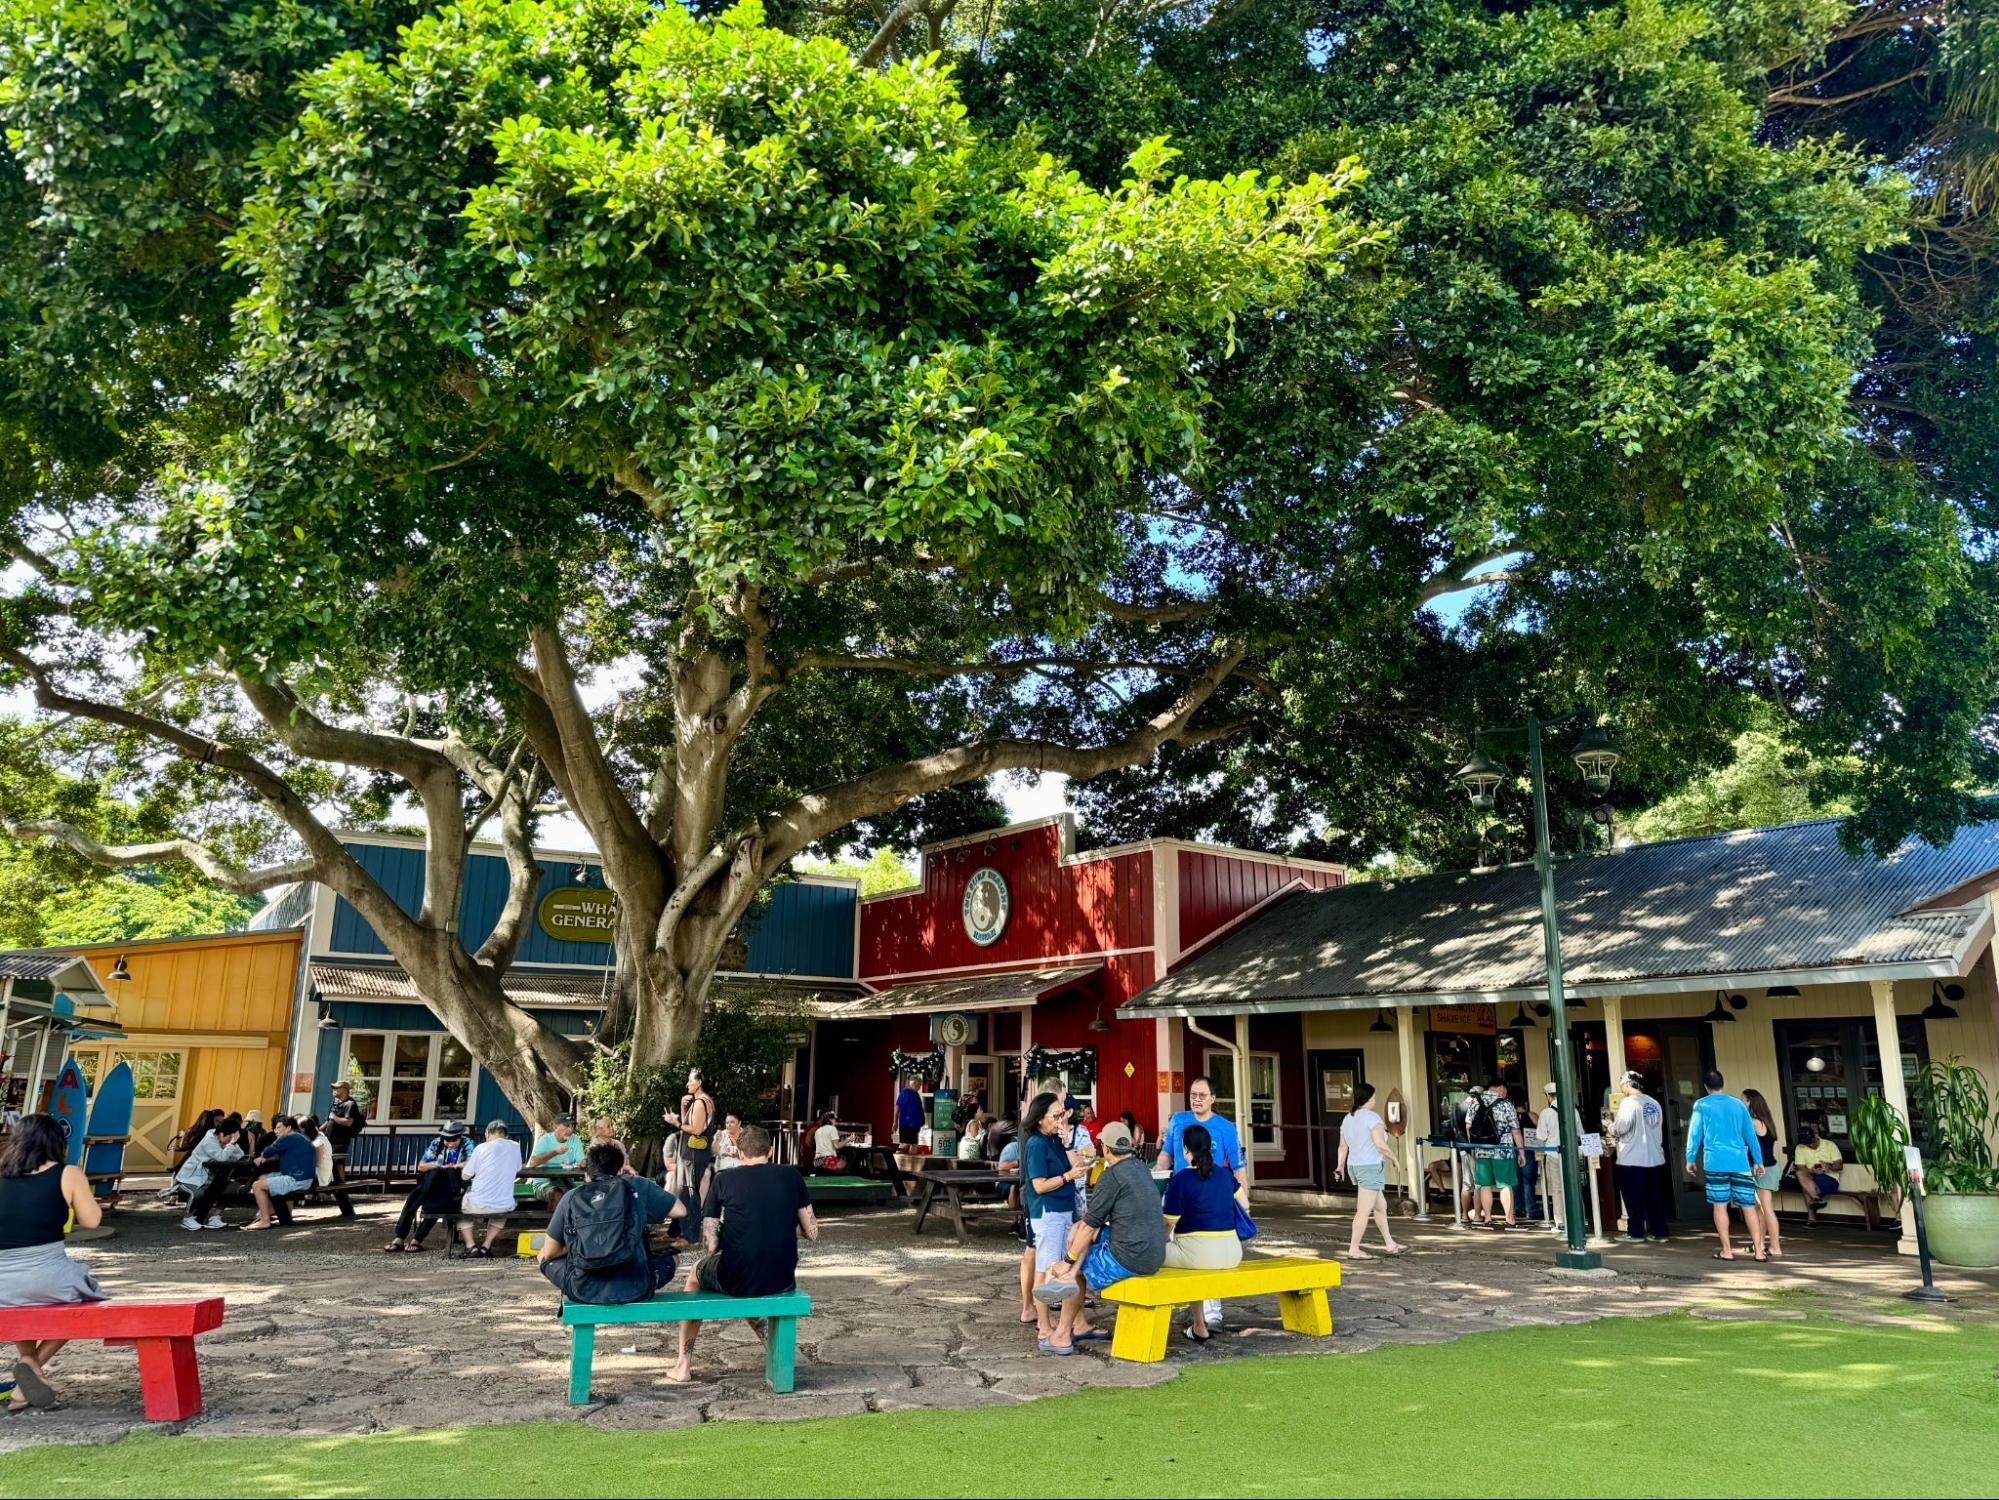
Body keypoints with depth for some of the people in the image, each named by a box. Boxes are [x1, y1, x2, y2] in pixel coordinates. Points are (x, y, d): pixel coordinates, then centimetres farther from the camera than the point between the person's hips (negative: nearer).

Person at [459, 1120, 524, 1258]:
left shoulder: (481, 1148, -5)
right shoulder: (515, 1147, 5)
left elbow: (465, 1176, 1)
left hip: (478, 1205, -3)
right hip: (504, 1206, 3)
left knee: (462, 1205, 31)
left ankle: (471, 1247, 13)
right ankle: (486, 1247, 19)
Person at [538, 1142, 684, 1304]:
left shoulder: (571, 1198, 4)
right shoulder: (637, 1186, 2)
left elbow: (549, 1253, 12)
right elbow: (679, 1210, 10)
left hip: (583, 1291, 1)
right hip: (633, 1289, -1)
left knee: (545, 1259, 29)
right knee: (672, 1259, 29)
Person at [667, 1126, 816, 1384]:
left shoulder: (723, 1181, -2)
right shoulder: (792, 1176, 3)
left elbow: (710, 1246, -4)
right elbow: (811, 1232, 6)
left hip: (735, 1280, -2)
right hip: (782, 1280, 2)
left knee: (695, 1274, 33)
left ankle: (684, 1367, 34)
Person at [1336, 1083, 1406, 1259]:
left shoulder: (1348, 1118, 11)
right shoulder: (1371, 1117, -13)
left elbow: (1343, 1146, 13)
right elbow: (1380, 1144, -20)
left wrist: (1340, 1167, 18)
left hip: (1354, 1166, 9)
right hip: (1371, 1167, -9)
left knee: (1380, 1206, 19)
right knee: (1364, 1210, -5)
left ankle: (1390, 1245, 26)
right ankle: (1354, 1250, -5)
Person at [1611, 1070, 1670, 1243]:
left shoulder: (1628, 1102, -12)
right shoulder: (1654, 1103, 9)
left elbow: (1622, 1127, -20)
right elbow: (1658, 1128, 13)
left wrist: (1611, 1128, 1)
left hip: (1632, 1159, -7)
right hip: (1653, 1157, 7)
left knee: (1633, 1198, 2)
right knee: (1654, 1196, 11)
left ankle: (1635, 1232, 6)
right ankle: (1659, 1232, 12)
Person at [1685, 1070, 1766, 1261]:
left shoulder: (1701, 1105, 4)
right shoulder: (1738, 1104, 12)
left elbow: (1695, 1133, 1)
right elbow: (1750, 1134, 11)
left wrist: (1690, 1158, 9)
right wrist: (1758, 1161, 16)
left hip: (1715, 1162, -2)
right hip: (1740, 1162, 3)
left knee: (1720, 1205, 2)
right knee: (1748, 1205, 5)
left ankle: (1727, 1250, 3)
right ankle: (1758, 1250, 3)